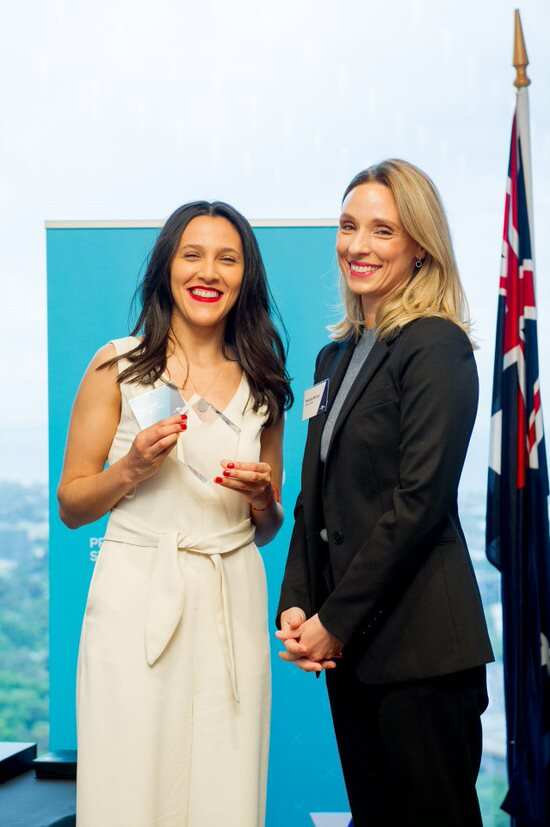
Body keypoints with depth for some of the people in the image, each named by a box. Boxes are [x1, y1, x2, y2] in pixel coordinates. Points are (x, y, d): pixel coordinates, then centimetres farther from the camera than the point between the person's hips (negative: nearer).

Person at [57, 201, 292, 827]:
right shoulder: (118, 366, 1)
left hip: (231, 604, 3)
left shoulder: (261, 383, 10)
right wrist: (132, 467, -14)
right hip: (137, 596, -3)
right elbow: (71, 506, 2)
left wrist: (263, 499, -3)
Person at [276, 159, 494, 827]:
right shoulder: (337, 355, 14)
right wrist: (295, 604, 0)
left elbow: (418, 498, -16)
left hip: (417, 640, -7)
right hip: (349, 641, 7)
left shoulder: (436, 345, -10)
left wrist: (335, 621, -13)